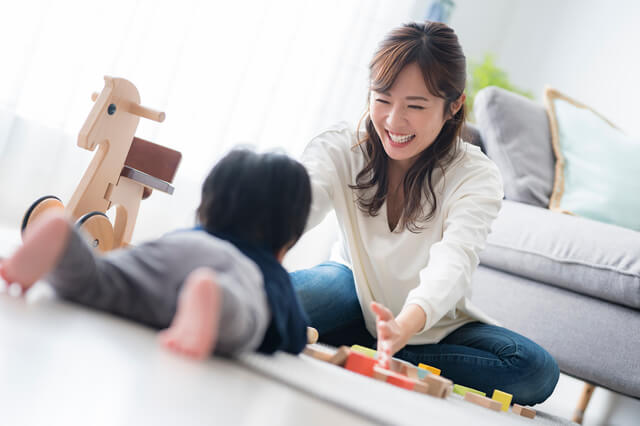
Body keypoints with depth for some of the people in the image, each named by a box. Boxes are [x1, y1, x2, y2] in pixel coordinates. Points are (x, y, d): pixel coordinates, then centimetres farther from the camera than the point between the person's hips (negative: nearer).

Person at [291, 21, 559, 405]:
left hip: (432, 327, 2)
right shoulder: (341, 148, -14)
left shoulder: (477, 177, -19)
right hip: (355, 305, -1)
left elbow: (453, 262, -37)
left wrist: (405, 324, -59)